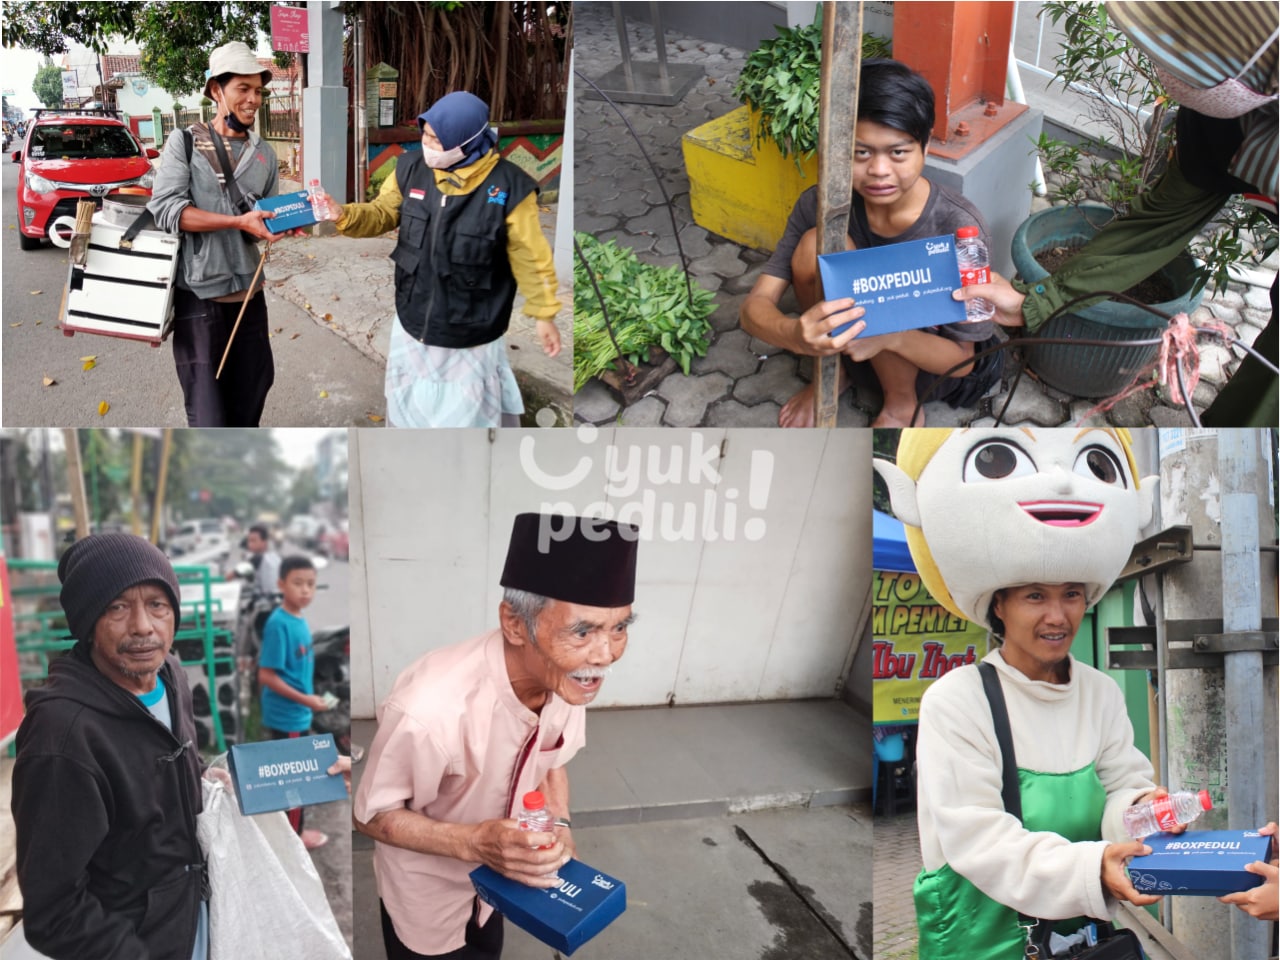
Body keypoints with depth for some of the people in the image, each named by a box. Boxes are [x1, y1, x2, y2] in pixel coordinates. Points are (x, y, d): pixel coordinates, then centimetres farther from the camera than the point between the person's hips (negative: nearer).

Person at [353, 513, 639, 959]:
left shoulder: (566, 677, -22)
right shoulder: (428, 709, -41)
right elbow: (372, 815, -23)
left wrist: (560, 826, -19)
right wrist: (476, 841, -36)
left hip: (494, 876, 5)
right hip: (426, 893, -5)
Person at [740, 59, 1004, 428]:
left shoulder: (959, 227, -29)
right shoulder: (820, 204, -20)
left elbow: (961, 359, -22)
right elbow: (755, 306, -23)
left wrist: (888, 337, -45)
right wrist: (796, 335, -49)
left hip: (936, 361, -3)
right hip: (857, 348, 3)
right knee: (814, 245, -25)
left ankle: (902, 404, -5)